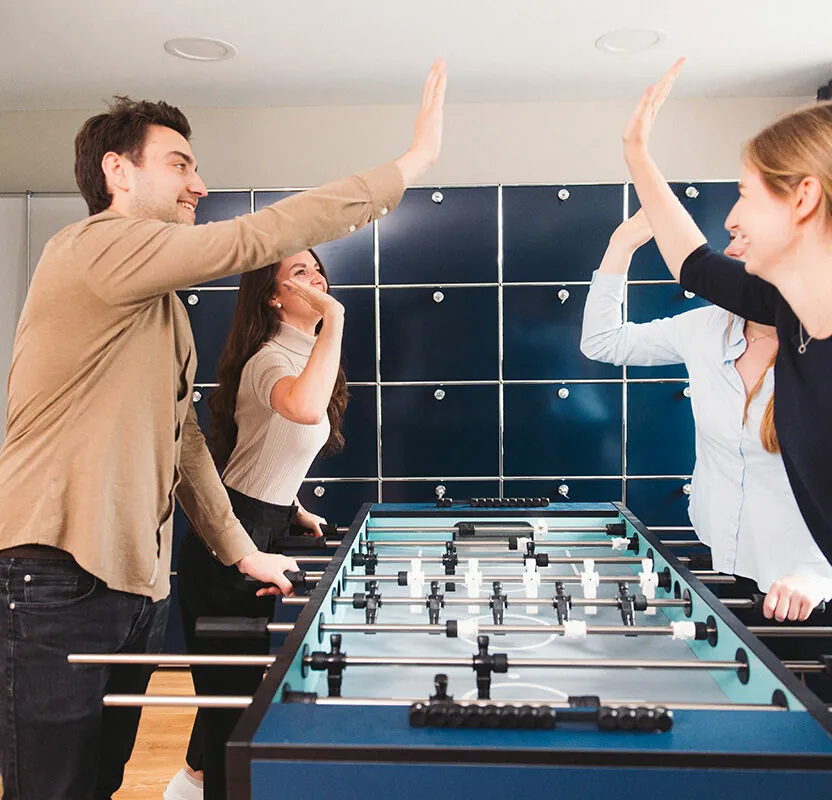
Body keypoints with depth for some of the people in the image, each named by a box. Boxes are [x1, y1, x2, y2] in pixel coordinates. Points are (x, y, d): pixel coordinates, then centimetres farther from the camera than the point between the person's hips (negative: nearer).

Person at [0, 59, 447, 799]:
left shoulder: (163, 305, 18)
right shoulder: (98, 247, -12)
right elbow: (256, 240, -20)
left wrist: (242, 552, 20)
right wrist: (414, 162, -16)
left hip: (136, 585, 9)